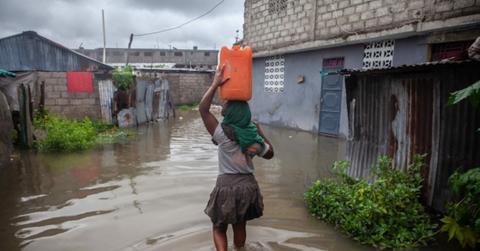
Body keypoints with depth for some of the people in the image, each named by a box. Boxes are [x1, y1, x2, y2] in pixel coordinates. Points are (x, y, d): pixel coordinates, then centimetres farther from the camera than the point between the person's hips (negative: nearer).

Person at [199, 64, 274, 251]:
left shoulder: (223, 133, -16)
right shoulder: (253, 134, -2)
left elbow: (203, 109, -15)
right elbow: (269, 154, 12)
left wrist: (215, 84, -14)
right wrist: (261, 133, 14)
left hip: (227, 185, -4)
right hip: (248, 185, 5)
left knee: (219, 228, 14)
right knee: (240, 226, 22)